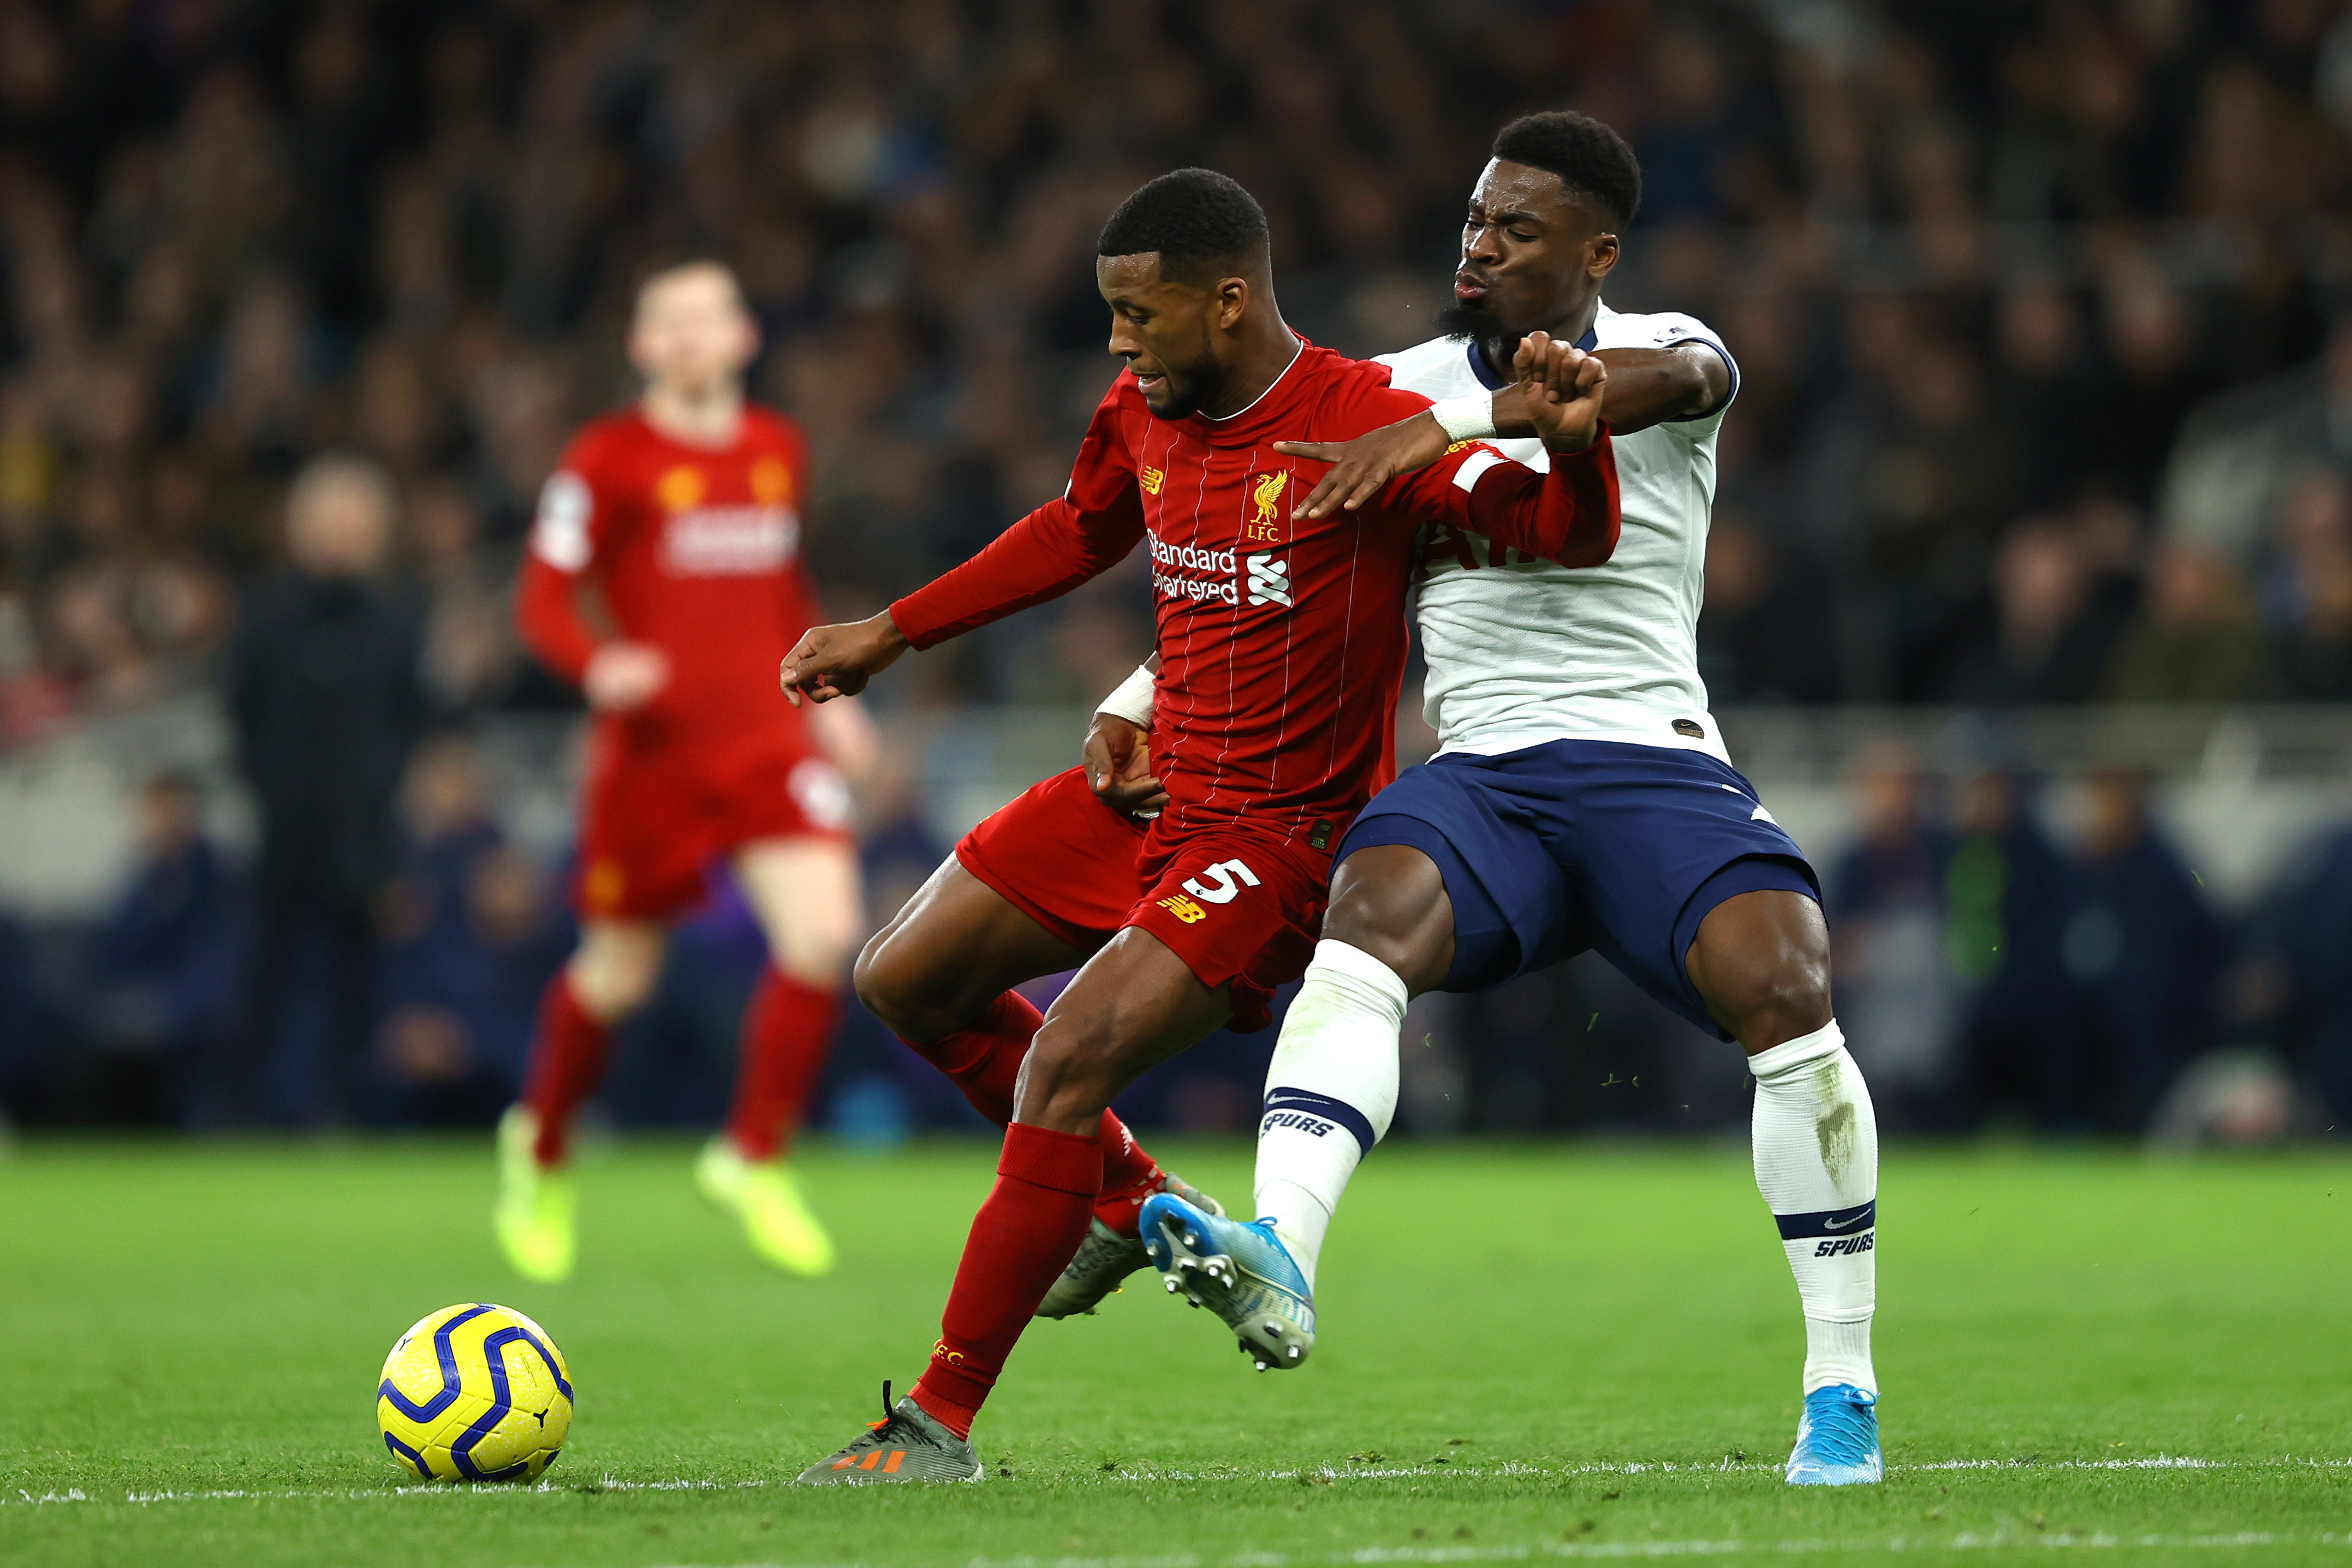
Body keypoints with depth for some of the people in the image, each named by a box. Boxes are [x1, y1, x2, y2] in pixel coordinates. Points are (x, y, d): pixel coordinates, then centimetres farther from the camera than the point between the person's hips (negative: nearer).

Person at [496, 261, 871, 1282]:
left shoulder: (779, 451, 11)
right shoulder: (609, 459, -5)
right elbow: (543, 601, -7)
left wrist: (824, 691, 16)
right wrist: (597, 667, -26)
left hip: (767, 733, 4)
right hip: (651, 743, -4)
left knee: (824, 934, -17)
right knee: (619, 973, 6)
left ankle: (754, 1159, -1)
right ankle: (540, 1143, 35)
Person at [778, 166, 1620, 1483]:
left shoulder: (1365, 425, -20)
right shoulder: (1143, 414, 2)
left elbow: (1569, 539, -25)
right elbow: (1078, 535, 23)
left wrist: (1573, 443, -47)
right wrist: (892, 634, 28)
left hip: (1279, 832, -8)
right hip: (1146, 786, 8)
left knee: (1070, 1061, -22)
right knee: (907, 980, 12)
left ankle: (943, 1424, -15)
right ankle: (1139, 1208, 30)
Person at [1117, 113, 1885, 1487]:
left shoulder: (1664, 348, 4)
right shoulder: (1401, 389, 15)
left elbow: (1672, 379, -22)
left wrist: (1455, 422, -32)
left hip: (1653, 758, -2)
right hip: (1482, 774, 2)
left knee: (1783, 981, -26)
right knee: (1373, 911, -31)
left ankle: (1843, 1387, -11)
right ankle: (1278, 1263, -52)